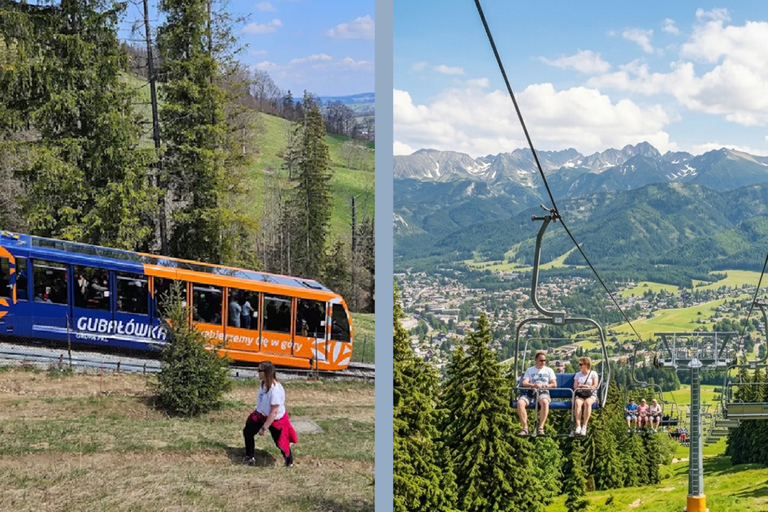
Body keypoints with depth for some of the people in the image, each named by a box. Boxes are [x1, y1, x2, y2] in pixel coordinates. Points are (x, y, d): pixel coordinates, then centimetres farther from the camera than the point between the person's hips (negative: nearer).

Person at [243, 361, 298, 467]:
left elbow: (274, 412, -29)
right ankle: (249, 458, 33)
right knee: (248, 431, 16)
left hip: (276, 419, -8)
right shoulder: (263, 383, -9)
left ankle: (289, 462, 32)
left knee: (281, 442, 4)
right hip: (262, 415, 8)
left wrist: (264, 428, -24)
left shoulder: (275, 390, -34)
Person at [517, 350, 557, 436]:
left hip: (543, 392, -1)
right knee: (520, 402, -31)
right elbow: (524, 383, 4)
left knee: (544, 402, -39)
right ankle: (525, 428, -29)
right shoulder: (529, 370, 19)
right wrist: (533, 385, -18)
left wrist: (543, 385, -9)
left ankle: (540, 428, -38)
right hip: (531, 392, 1)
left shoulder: (549, 370, 19)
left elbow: (554, 384, 10)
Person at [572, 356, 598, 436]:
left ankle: (584, 426, -40)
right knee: (577, 403, -36)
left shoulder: (593, 374, 10)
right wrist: (586, 386, -8)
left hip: (591, 394, -2)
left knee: (587, 402, -39)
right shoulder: (578, 374, 20)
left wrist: (584, 386, -6)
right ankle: (578, 426, -46)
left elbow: (595, 386, -1)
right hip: (579, 394, 2)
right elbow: (575, 386, 11)